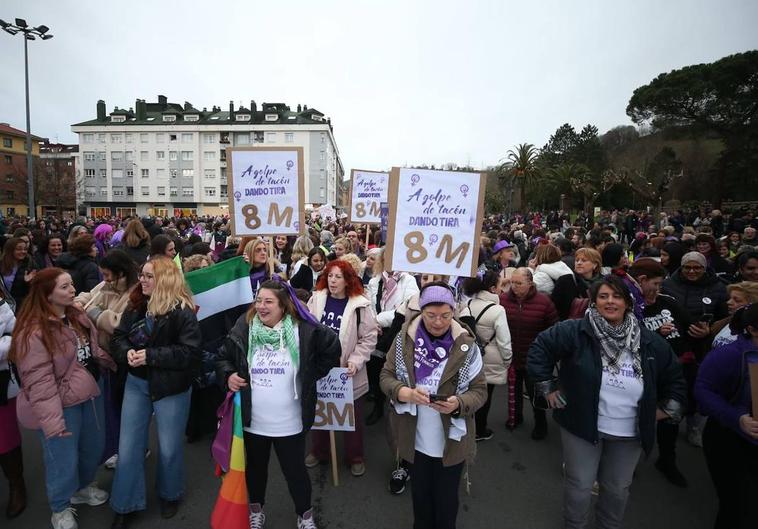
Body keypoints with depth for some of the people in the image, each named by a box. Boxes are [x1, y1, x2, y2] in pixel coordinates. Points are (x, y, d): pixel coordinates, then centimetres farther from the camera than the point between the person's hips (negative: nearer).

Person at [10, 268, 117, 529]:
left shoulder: (76, 315, 3)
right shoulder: (33, 332, -22)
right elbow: (38, 382, -24)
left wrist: (110, 363, 10)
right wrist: (52, 422, -25)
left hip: (90, 393, 8)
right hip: (61, 403, -7)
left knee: (94, 447, 21)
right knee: (64, 459, 8)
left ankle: (83, 487, 48)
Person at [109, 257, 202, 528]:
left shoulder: (182, 311, -18)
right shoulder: (135, 305, 1)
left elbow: (190, 352, -23)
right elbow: (117, 339, 6)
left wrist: (150, 356, -25)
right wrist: (127, 352, -16)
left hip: (171, 387, -5)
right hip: (136, 383, 5)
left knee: (169, 447, 13)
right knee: (128, 447, 12)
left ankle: (170, 495, 40)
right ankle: (126, 505, 32)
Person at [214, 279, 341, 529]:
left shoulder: (303, 331, -13)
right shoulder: (243, 329, -6)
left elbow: (332, 347, -1)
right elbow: (222, 357, 9)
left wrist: (312, 374, -2)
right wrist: (228, 375, -9)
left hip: (289, 422, -2)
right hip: (252, 420, 3)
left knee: (295, 470, 13)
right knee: (255, 467, 23)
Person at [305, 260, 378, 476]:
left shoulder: (360, 305, -14)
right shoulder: (316, 299, -4)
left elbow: (369, 338, -10)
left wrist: (356, 360, -18)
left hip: (347, 371, -3)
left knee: (352, 416, 14)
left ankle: (355, 457, 35)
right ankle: (319, 451, 43)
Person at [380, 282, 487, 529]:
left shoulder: (466, 345, -12)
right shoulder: (405, 338, -9)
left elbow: (479, 391, -7)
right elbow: (386, 376, -4)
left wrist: (458, 404, -28)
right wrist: (407, 393, -25)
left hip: (452, 440, -1)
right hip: (415, 439, 2)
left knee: (446, 498, 19)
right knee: (420, 494, 23)